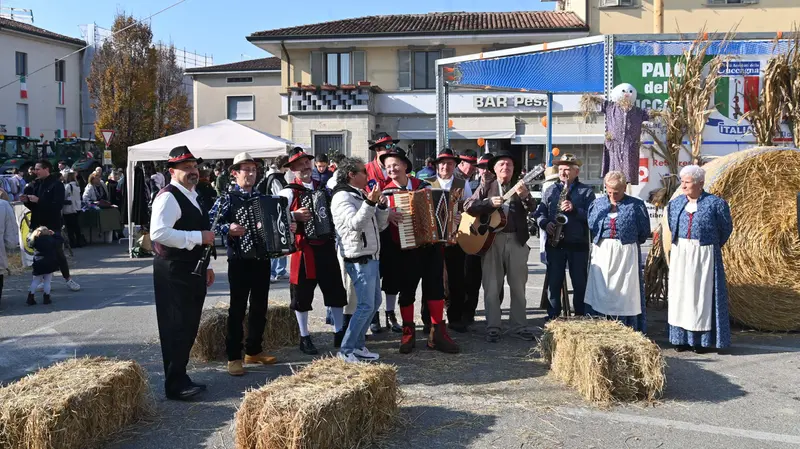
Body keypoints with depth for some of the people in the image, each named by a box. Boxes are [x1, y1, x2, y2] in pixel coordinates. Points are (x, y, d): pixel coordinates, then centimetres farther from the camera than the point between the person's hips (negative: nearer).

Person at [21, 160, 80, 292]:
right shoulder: (35, 184, 8)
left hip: (52, 224, -5)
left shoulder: (57, 184, -8)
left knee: (58, 252, 2)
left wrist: (38, 201, -22)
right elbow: (32, 205, 14)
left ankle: (68, 278, 12)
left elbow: (58, 205, -20)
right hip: (38, 224, 5)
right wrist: (26, 200, -7)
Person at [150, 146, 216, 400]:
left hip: (193, 270, 9)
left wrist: (206, 265, 23)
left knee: (189, 327, 15)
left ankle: (180, 378, 26)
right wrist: (199, 237, -25)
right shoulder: (168, 197, -14)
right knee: (177, 328, -3)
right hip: (174, 271, -9)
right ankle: (175, 386, 6)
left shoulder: (193, 196, 16)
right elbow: (158, 233, -28)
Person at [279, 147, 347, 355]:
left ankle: (339, 332, 23)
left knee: (336, 289, 9)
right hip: (304, 248, -5)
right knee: (303, 293, 3)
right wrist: (294, 216, -30)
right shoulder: (289, 192, -5)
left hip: (326, 246, 5)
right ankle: (304, 337, 16)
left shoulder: (323, 187, 11)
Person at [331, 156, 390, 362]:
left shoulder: (360, 196, 17)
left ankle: (358, 344, 21)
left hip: (371, 258, 10)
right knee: (366, 305, -11)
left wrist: (380, 204, 1)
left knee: (375, 302, 14)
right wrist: (370, 203, -34)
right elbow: (355, 224, -26)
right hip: (359, 260, -10)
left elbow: (381, 225, 15)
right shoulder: (342, 197, -11)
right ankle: (346, 350, -4)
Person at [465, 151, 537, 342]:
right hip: (491, 239, -1)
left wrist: (524, 195, -27)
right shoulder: (487, 187, 8)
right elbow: (468, 206, -3)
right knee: (491, 287, 0)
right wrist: (490, 202, -16)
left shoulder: (520, 188, 10)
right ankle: (493, 328, 7)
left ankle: (519, 326, 15)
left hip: (517, 240, 1)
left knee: (518, 286, 6)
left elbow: (531, 208, -6)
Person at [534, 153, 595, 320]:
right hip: (554, 243, 2)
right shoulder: (551, 190, 12)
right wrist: (545, 223, -11)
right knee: (553, 282, 4)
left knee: (580, 283, 5)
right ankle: (553, 316, 12)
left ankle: (580, 317, 16)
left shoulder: (586, 191, 3)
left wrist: (574, 209, -20)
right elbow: (539, 212, 8)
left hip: (578, 244, -2)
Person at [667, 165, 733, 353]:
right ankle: (682, 337, 14)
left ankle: (702, 339, 8)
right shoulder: (675, 203, 7)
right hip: (680, 255, 5)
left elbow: (726, 229, 3)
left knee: (703, 294, 0)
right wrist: (683, 245, 15)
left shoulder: (715, 203, -6)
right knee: (680, 293, 6)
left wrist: (710, 247, 9)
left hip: (704, 255, -4)